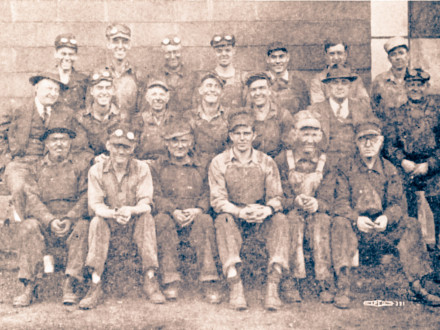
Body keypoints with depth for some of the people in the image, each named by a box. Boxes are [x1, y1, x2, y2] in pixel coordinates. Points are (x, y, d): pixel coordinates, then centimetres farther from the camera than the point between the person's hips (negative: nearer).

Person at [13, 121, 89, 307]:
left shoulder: (80, 167, 9)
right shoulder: (38, 168, 13)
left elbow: (85, 197, -2)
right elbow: (33, 199, 0)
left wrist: (69, 219, -19)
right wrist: (50, 221, -17)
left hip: (72, 220, -1)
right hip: (45, 220, 1)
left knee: (83, 227, -34)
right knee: (28, 227, -30)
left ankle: (69, 287, -32)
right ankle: (29, 288, -28)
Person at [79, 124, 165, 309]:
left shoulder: (142, 169, -2)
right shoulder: (97, 171, -2)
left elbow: (146, 204, -11)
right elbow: (95, 205, -11)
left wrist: (131, 211, -36)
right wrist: (114, 213, -34)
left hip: (134, 226, 0)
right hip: (109, 227, 0)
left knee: (147, 219, -30)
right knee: (97, 222, -31)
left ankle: (150, 280, -28)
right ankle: (95, 286, -34)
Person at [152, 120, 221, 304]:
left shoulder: (200, 169, 19)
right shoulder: (157, 167, 15)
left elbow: (207, 195, 9)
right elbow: (156, 196, 2)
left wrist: (197, 210, -15)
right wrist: (173, 211, -18)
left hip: (194, 218, 0)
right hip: (169, 217, 0)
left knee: (205, 220, -34)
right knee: (162, 220, -36)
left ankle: (209, 283, -36)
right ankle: (170, 281, -35)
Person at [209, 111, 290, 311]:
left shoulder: (267, 163, 6)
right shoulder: (219, 163, 1)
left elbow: (276, 197, 0)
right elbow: (218, 200, -7)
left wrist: (268, 209, -25)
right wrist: (240, 212, -27)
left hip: (261, 223, 1)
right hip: (234, 221, -1)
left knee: (280, 219, -29)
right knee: (223, 219, -34)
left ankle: (272, 287, -35)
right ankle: (235, 287, -42)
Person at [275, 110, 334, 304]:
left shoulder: (326, 163, 5)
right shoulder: (283, 160, 1)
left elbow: (327, 200, -3)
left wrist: (316, 204, -27)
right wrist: (296, 201, -26)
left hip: (318, 215, 1)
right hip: (288, 214, -1)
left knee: (321, 221, -33)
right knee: (294, 218, -35)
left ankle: (325, 283, -33)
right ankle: (291, 282, -36)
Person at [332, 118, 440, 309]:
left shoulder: (389, 170, 10)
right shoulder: (345, 168, 2)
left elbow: (396, 204, 0)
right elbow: (340, 202, -8)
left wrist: (386, 218, -24)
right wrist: (357, 219, -29)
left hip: (383, 231, 2)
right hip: (355, 229, -2)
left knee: (411, 225, -21)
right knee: (340, 223, -34)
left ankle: (417, 286, -15)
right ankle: (342, 288, -35)